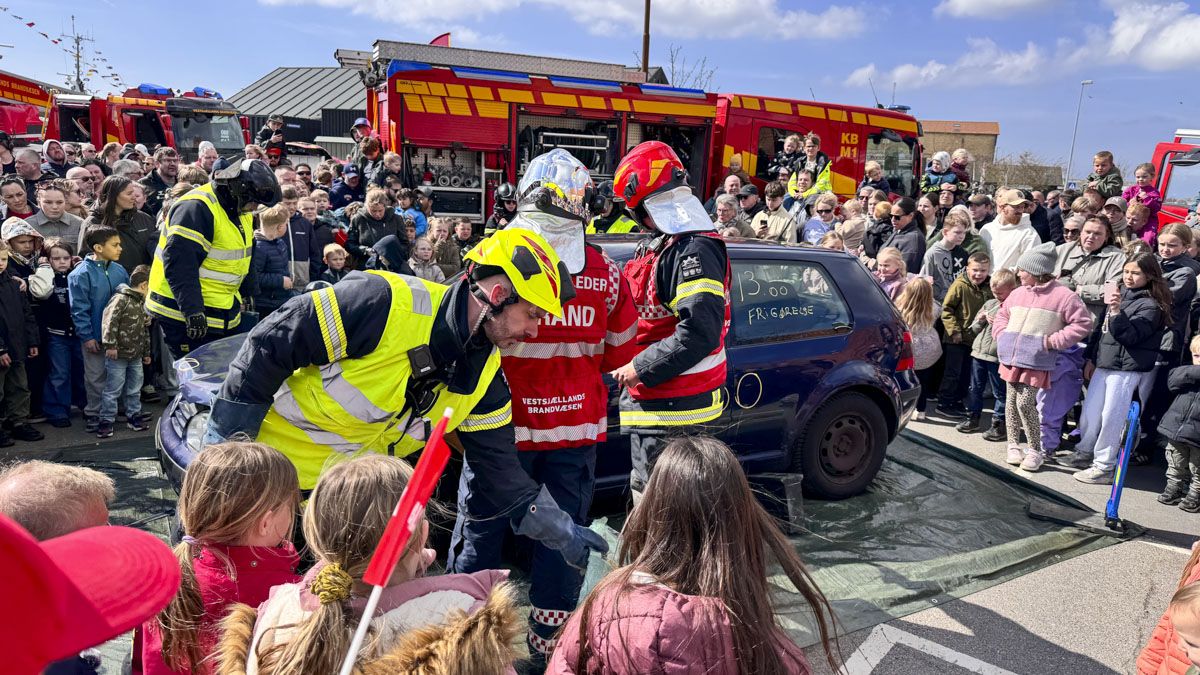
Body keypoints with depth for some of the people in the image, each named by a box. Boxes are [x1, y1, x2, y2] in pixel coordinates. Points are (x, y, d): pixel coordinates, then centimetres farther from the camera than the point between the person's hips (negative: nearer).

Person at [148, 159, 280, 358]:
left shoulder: (241, 211, 10)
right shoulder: (196, 208, -20)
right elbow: (178, 263, -26)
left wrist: (250, 292, 22)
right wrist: (193, 311, -29)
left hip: (222, 312, 9)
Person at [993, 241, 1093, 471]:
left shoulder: (1063, 296, -6)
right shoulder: (1017, 293, 10)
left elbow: (1083, 324, -5)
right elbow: (1001, 317, 23)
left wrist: (1053, 341, -11)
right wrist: (1002, 336, 5)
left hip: (1036, 361, -6)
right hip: (1012, 357, 6)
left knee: (1025, 402, -11)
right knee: (1011, 401, 9)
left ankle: (1036, 450, 5)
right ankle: (1013, 444, 23)